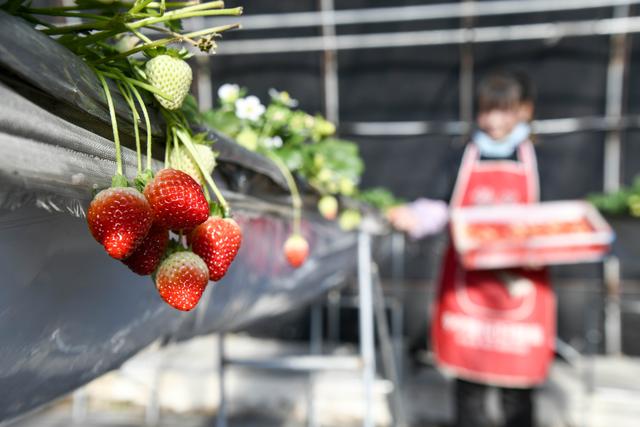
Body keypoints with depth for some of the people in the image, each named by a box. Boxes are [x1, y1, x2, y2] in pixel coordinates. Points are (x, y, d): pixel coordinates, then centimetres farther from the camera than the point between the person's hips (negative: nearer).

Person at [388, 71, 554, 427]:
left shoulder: (538, 157, 4)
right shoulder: (465, 156, 6)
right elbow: (443, 208, 4)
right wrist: (413, 217, -14)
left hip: (521, 285, 0)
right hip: (469, 284, 1)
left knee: (518, 386, 9)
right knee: (469, 383, 10)